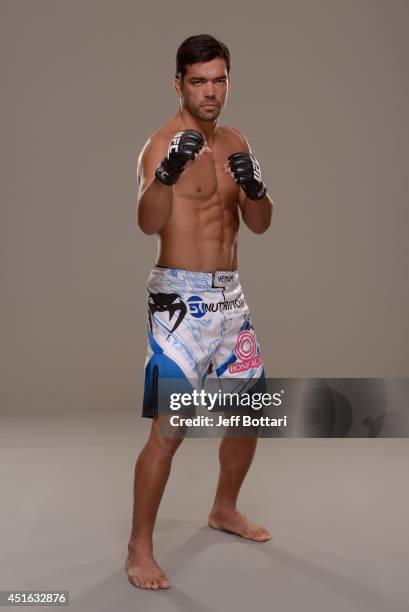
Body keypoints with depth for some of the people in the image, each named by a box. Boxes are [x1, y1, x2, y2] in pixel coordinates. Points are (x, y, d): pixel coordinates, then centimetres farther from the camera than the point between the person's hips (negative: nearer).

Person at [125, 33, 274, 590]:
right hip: (181, 297, -7)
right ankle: (139, 548, 6)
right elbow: (148, 223, -27)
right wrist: (167, 175, -46)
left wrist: (254, 186, -14)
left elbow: (260, 225, 7)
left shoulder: (234, 142, 11)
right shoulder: (163, 145, -11)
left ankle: (224, 510, 38)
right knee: (170, 426, -9)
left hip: (229, 294, 8)